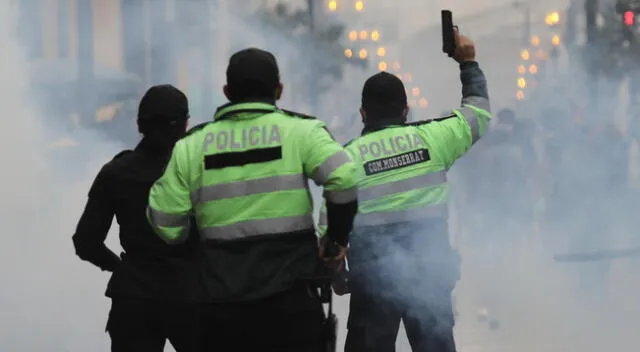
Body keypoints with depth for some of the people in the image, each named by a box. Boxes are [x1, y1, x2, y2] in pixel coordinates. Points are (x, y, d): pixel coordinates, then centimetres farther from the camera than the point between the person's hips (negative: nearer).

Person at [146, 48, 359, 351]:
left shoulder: (191, 146, 6)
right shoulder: (300, 130, -1)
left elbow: (165, 223, 5)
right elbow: (343, 178, -16)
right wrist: (338, 236, -1)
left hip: (222, 308, 2)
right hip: (291, 303, -2)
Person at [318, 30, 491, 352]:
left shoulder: (348, 156, -4)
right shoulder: (431, 138, -1)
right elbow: (478, 113, 13)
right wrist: (468, 64, 25)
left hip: (372, 275, -2)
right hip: (431, 269, 2)